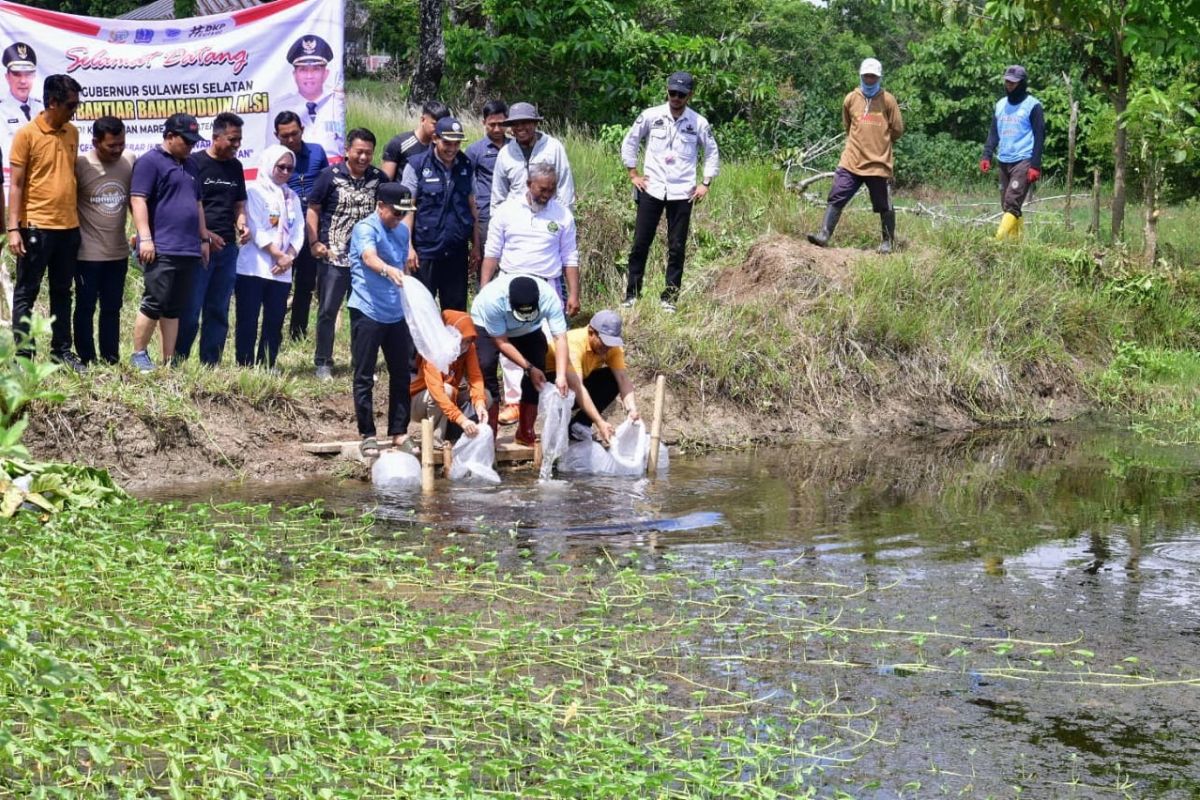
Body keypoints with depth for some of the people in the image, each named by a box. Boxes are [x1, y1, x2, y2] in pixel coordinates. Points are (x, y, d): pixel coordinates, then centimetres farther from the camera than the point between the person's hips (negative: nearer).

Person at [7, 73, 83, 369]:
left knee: (62, 292, 12)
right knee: (26, 292, 2)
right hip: (36, 226, -6)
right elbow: (16, 184, -8)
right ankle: (23, 354, 4)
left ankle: (61, 350, 19)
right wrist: (13, 229, -14)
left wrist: (77, 218, 16)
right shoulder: (27, 134, -9)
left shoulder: (72, 132, 8)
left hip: (69, 227, 6)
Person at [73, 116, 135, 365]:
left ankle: (111, 359, 19)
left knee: (112, 308, 12)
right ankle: (86, 361, 11)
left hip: (118, 251, 4)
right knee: (85, 307, 4)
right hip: (88, 253, -4)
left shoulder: (130, 161, 1)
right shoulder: (80, 164, -11)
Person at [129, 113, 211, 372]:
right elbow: (138, 200, -12)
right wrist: (145, 238, -19)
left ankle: (169, 360, 10)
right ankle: (139, 355, 2)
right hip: (160, 249, -7)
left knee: (174, 308, 8)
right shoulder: (150, 161, -4)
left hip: (188, 250, 8)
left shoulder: (190, 165, 20)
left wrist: (204, 239, 23)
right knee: (155, 303, -9)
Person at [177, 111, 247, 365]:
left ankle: (211, 364, 13)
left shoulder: (235, 167, 14)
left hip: (227, 248, 6)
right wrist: (205, 235, -14)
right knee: (190, 309, -5)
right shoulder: (195, 163, -5)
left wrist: (241, 223, 2)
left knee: (218, 311, 8)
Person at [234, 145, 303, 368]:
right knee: (248, 322, -5)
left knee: (275, 322, 3)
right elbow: (256, 229, -10)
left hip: (282, 271, 5)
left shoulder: (292, 197, 17)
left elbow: (298, 232, 10)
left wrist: (289, 257, -8)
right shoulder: (255, 191, -1)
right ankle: (245, 367, -3)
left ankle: (266, 367, 7)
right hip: (253, 268, -5)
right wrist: (278, 255, -13)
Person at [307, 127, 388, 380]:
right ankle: (323, 364, 10)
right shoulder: (330, 176, -4)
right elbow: (313, 209, 1)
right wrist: (315, 242, -8)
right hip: (334, 257, -2)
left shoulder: (379, 179, 3)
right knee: (327, 311, 1)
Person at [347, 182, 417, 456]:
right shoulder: (365, 229, -11)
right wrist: (388, 270, -51)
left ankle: (399, 432, 16)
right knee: (364, 377, 1)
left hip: (396, 313, 7)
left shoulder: (402, 231, 13)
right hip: (368, 312, -7)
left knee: (401, 375, 8)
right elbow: (369, 257, -32)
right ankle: (367, 436, 6)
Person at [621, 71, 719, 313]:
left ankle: (670, 297, 10)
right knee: (640, 243, 2)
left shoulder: (699, 123, -2)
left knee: (677, 247, 3)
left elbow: (712, 153, 10)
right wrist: (633, 174, 4)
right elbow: (630, 142, 8)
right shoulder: (650, 116, -3)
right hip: (651, 190, 0)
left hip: (682, 193, 0)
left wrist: (706, 183, 3)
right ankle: (631, 294, 10)